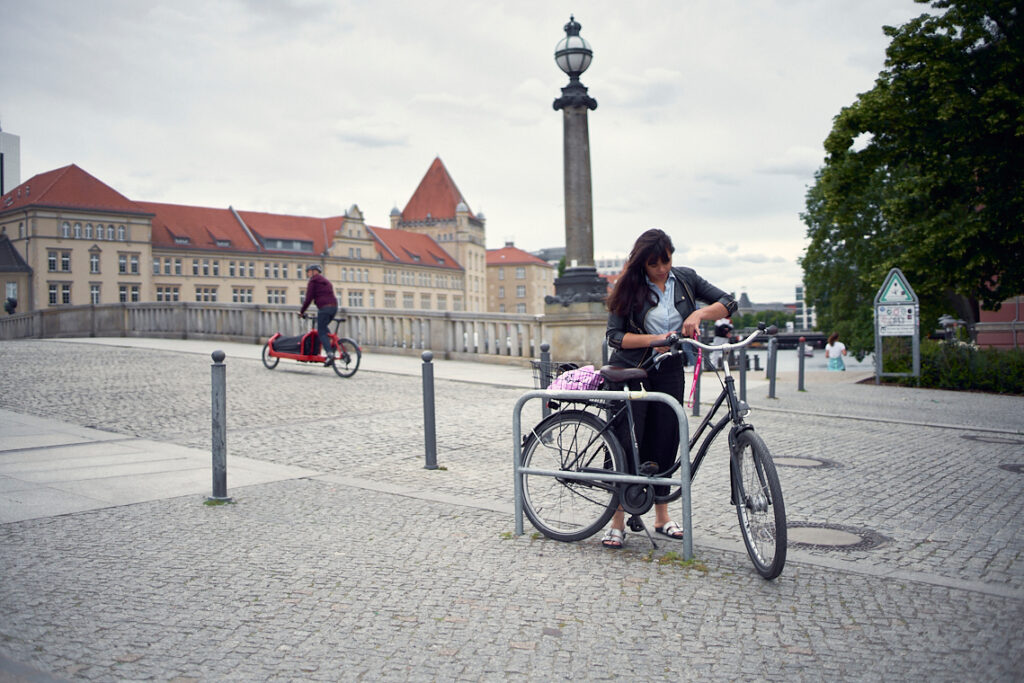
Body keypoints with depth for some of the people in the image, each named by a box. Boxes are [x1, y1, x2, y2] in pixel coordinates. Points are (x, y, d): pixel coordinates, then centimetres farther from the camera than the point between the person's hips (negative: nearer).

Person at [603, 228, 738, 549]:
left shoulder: (685, 279, 2)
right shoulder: (629, 287, -6)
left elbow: (729, 303, 1)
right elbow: (614, 336, -10)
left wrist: (699, 313, -17)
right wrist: (654, 339, -22)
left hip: (669, 372, 3)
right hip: (630, 371, -3)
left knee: (665, 443, 6)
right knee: (627, 442, -7)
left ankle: (662, 517, 21)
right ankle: (618, 522, 2)